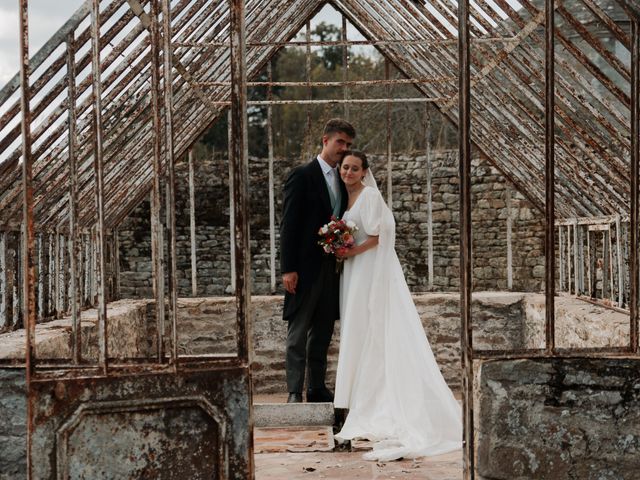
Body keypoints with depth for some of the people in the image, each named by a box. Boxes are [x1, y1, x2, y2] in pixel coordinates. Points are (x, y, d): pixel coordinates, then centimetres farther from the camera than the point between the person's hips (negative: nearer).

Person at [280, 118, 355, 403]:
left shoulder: (342, 181, 14)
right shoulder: (302, 176, -6)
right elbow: (289, 225, -10)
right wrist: (288, 269, -15)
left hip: (332, 268, 7)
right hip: (306, 267, -7)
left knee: (322, 333, 11)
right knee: (298, 333, -4)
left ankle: (317, 388, 17)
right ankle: (295, 393, -2)